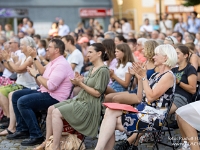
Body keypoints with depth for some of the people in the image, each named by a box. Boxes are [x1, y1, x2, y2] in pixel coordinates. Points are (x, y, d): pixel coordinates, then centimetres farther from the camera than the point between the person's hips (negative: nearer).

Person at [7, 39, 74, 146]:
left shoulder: (61, 64, -16)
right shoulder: (52, 63, 18)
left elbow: (51, 86, -26)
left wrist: (36, 74, -13)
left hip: (54, 97, -11)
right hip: (45, 92, 11)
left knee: (22, 102, -24)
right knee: (16, 95, 11)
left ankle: (36, 136, -17)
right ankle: (22, 129, 12)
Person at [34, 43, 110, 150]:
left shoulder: (103, 71, -13)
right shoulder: (93, 68, 16)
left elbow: (97, 93, -17)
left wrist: (80, 84, -14)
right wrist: (79, 82, -3)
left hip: (89, 105, -10)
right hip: (79, 99, 10)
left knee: (56, 113, -21)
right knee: (51, 109, 0)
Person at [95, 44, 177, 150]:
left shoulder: (168, 76, -7)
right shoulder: (155, 75, 19)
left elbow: (151, 97, -17)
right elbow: (140, 98, 15)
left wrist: (144, 77, -11)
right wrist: (139, 77, 10)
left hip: (154, 116, -8)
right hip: (143, 110, 8)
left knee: (112, 122, -18)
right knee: (110, 111, -14)